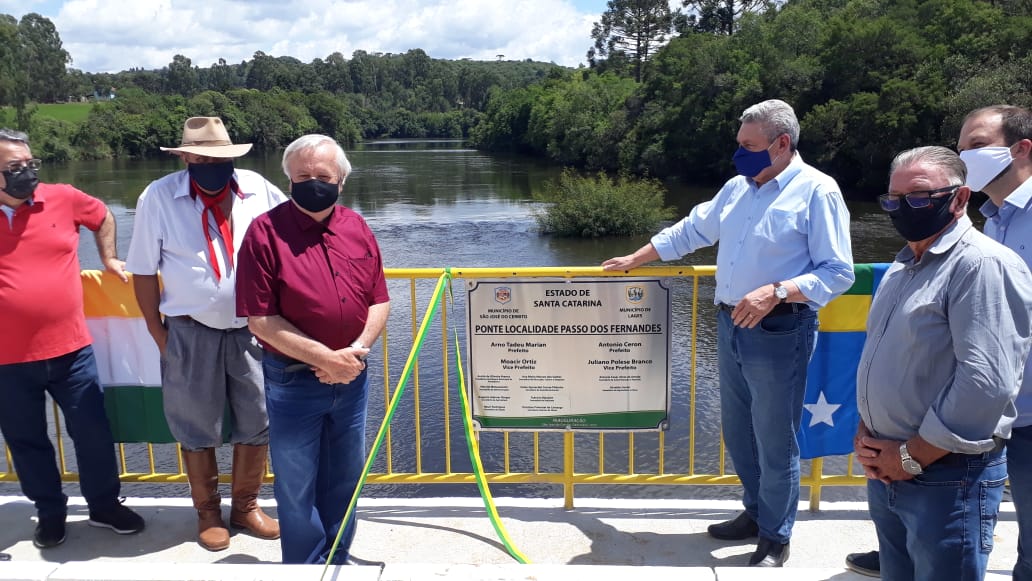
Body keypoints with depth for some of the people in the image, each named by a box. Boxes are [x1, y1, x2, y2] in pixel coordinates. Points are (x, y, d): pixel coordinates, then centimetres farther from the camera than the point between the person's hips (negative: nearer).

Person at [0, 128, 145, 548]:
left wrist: (109, 258, 15)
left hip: (70, 349, 1)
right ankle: (50, 513, 34)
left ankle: (104, 505, 30)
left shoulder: (63, 198, -3)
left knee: (93, 432, 10)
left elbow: (103, 216, 18)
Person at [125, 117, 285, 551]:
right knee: (198, 429, 12)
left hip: (252, 330, 2)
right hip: (192, 335, -2)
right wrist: (158, 333, -1)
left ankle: (246, 506, 32)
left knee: (256, 424, 12)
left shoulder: (258, 189, -3)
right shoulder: (159, 197, -7)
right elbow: (144, 271, -1)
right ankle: (208, 512, 31)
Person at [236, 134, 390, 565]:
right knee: (297, 486, 11)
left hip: (352, 379, 4)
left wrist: (356, 351, -13)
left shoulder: (357, 229, 2)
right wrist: (325, 358, -19)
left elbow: (379, 301, 4)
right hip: (294, 381, -4)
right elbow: (261, 319, -16)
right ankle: (306, 566, 31)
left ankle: (337, 558, 40)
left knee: (343, 479, 19)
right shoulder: (266, 231, -12)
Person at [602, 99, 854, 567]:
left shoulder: (817, 191, -10)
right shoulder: (738, 187, 12)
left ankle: (775, 540, 21)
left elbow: (838, 273, -13)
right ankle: (756, 513, 36)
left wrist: (775, 292, -25)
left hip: (779, 333, -7)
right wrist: (634, 259, 25)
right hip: (730, 325, 7)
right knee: (738, 431, 17)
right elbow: (690, 231, 23)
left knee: (774, 441, 3)